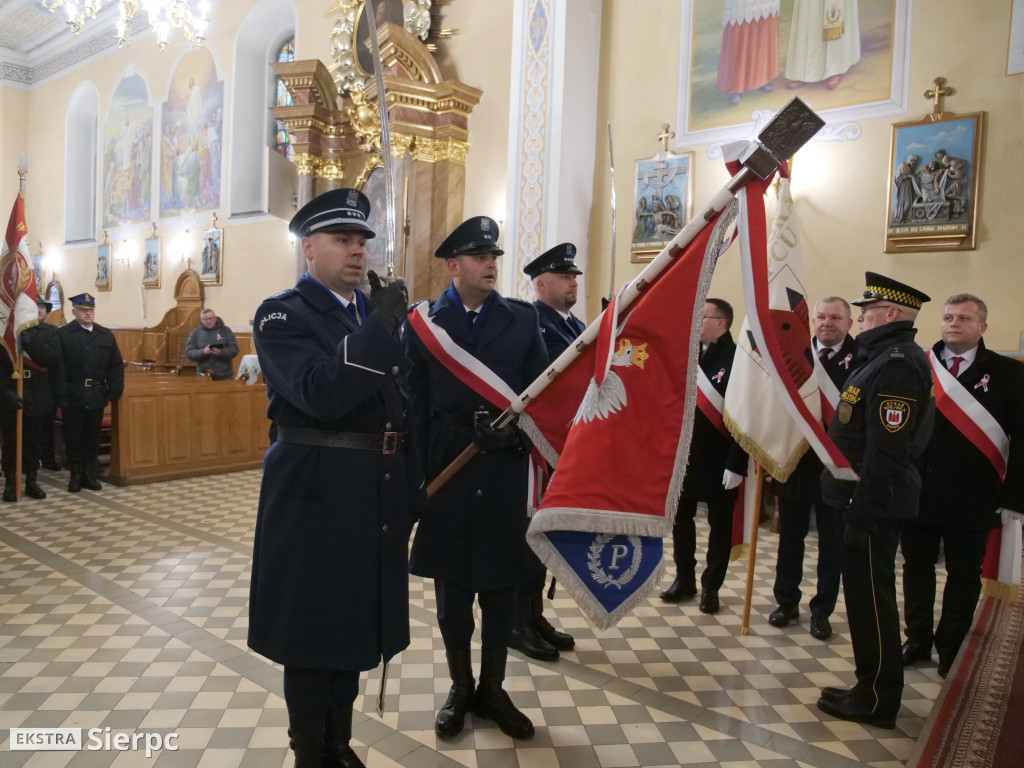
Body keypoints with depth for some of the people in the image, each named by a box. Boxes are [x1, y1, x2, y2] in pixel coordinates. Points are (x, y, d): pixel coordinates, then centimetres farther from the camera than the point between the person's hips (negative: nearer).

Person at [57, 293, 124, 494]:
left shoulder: (106, 335, 8)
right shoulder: (62, 334, -3)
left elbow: (116, 366, 7)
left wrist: (115, 392, -2)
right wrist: (60, 395, -15)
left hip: (96, 395, 3)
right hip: (72, 395, -3)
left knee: (92, 436, 10)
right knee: (73, 436, 7)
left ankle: (90, 475, 20)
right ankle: (75, 476, 17)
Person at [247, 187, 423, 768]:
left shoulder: (378, 313, 11)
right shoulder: (282, 316, -8)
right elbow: (321, 395, -25)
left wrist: (413, 491, 11)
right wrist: (381, 326, -27)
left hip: (378, 499, 6)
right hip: (315, 500, -6)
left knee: (354, 627, 19)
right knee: (312, 634, 10)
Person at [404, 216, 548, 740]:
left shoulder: (522, 320, 4)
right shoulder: (423, 323, 0)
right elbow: (413, 404, -2)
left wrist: (515, 430, -17)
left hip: (504, 472, 1)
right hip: (447, 470, -1)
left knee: (501, 588, 12)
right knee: (452, 590, 12)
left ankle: (492, 689, 31)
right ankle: (460, 687, 32)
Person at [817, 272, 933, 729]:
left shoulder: (897, 365, -19)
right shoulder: (882, 358, 14)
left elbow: (887, 450, -24)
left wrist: (864, 512, -22)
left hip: (873, 504, -10)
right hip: (864, 499, 10)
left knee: (871, 598, 1)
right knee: (864, 594, 17)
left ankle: (878, 700, 16)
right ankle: (872, 687, 31)